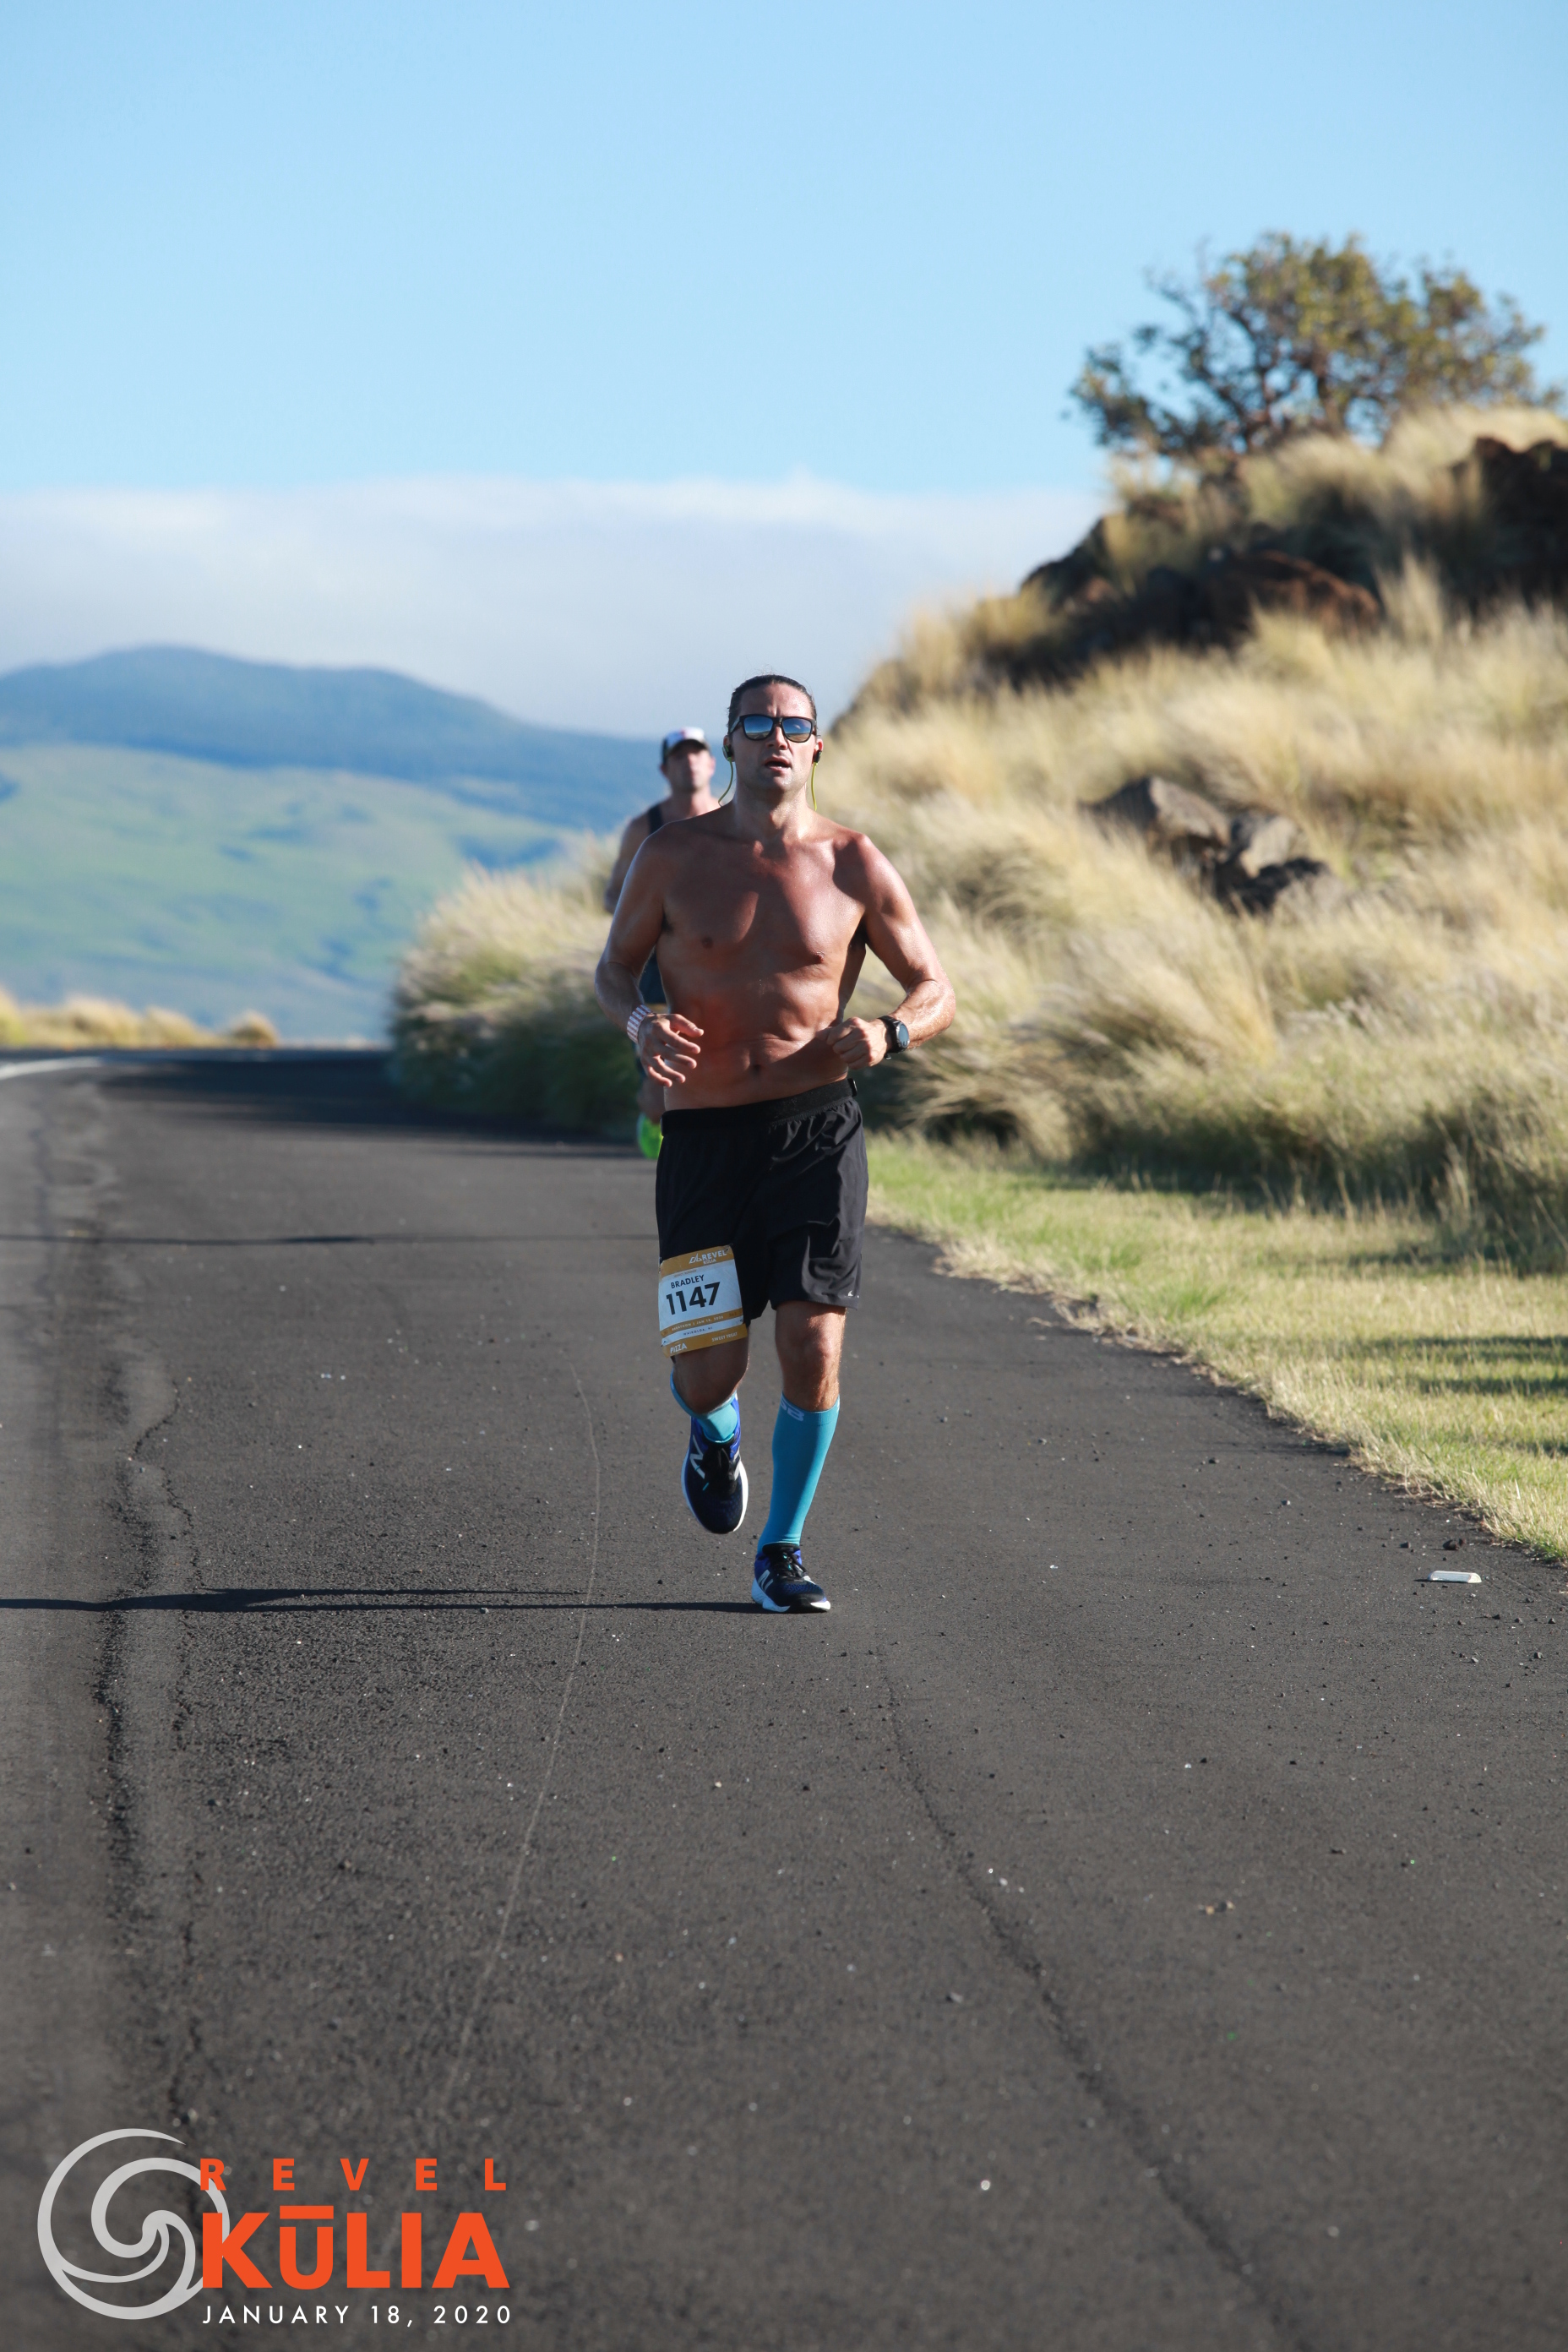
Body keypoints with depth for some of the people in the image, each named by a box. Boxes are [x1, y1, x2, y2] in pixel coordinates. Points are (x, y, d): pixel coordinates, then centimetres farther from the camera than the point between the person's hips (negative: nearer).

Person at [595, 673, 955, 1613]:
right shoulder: (675, 856, 1)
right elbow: (616, 965, 13)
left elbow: (936, 991, 6)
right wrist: (641, 1022, -10)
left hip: (816, 1126, 0)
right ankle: (716, 1433, 37)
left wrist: (886, 1035, -16)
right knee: (710, 1370, -3)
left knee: (814, 1342, -11)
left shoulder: (855, 866, 0)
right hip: (704, 1136, 0)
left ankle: (782, 1551, 7)